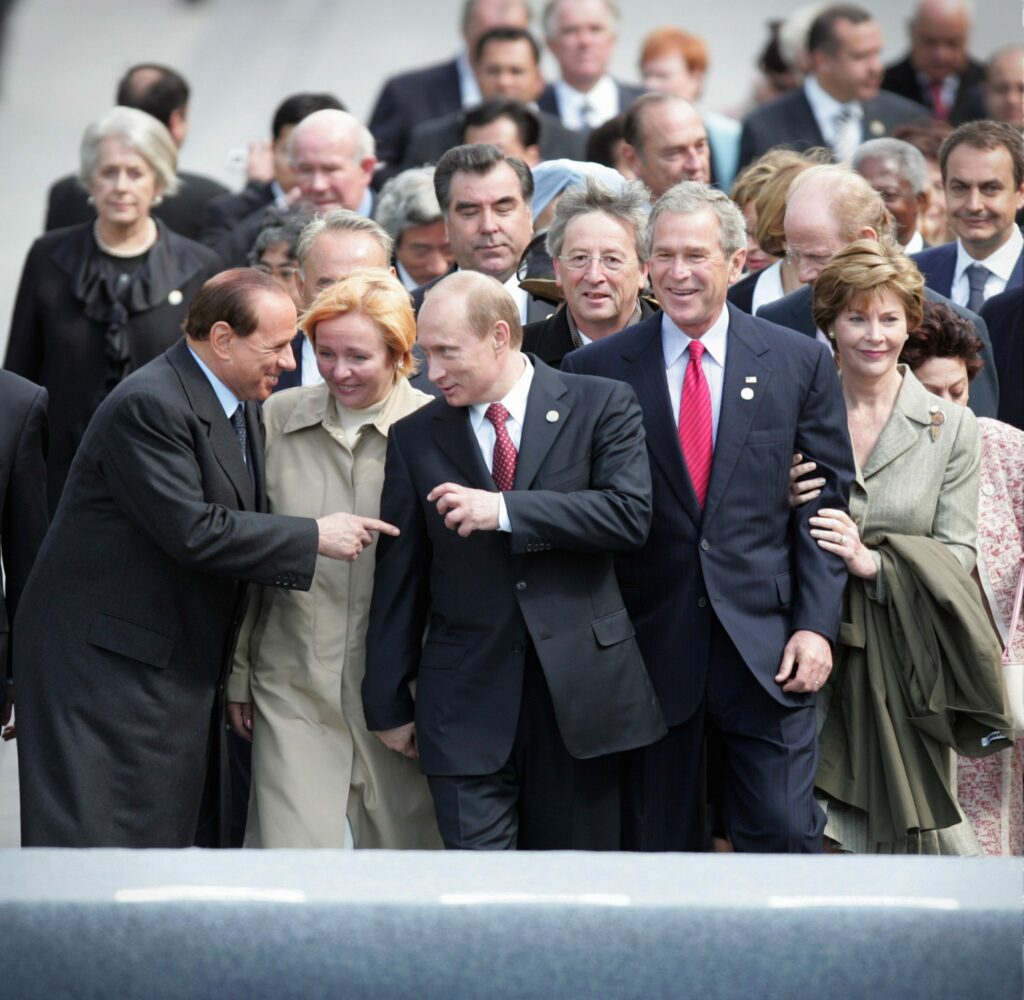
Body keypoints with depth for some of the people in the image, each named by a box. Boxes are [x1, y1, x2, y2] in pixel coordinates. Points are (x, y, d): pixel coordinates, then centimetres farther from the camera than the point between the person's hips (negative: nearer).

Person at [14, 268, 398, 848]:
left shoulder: (238, 406, 12)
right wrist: (314, 537, -19)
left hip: (183, 665, 10)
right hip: (105, 663, -10)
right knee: (91, 841, -10)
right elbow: (190, 529, -25)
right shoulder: (149, 407, -19)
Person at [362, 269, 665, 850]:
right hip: (467, 699, 1)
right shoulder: (416, 437, 8)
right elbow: (399, 578, 10)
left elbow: (631, 514, -13)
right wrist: (390, 703, 9)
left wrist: (505, 511, -18)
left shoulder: (602, 406, 1)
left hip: (580, 686, -1)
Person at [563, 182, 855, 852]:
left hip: (766, 643, 0)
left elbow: (830, 502, 5)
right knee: (657, 843, 6)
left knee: (783, 831, -4)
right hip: (651, 641, 0)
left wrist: (817, 625, -4)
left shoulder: (800, 362, 5)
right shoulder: (595, 370, 3)